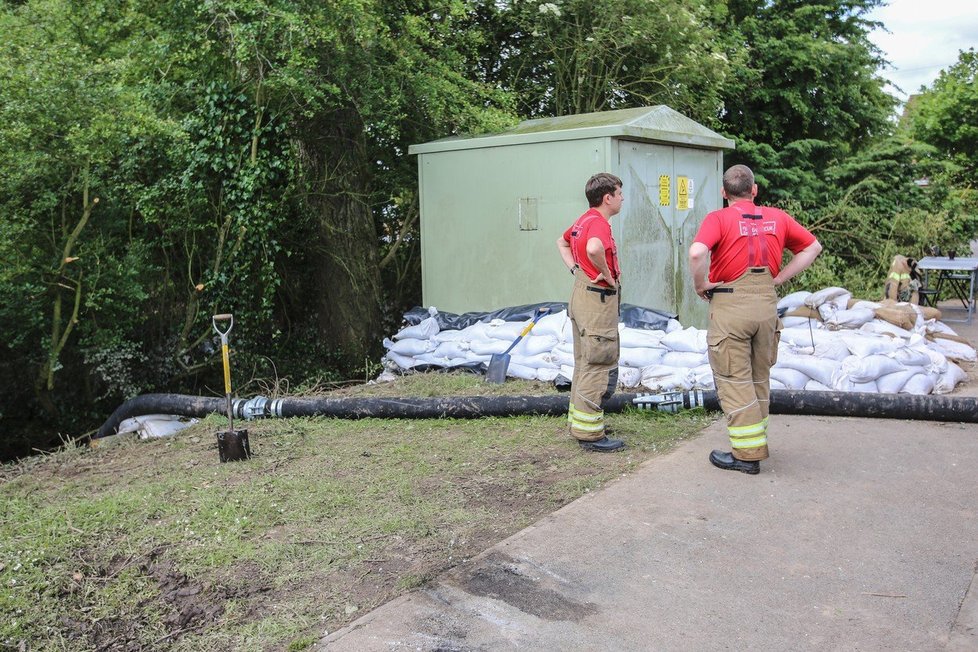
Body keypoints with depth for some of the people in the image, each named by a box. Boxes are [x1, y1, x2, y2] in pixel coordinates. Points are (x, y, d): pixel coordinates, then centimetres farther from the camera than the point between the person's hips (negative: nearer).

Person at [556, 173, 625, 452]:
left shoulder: (583, 220, 11)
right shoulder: (599, 222, -18)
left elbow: (562, 242, 29)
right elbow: (594, 249, -40)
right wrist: (607, 275, -23)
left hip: (581, 296, 10)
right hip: (598, 300, -10)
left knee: (584, 364, 18)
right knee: (599, 367, -3)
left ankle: (579, 420, 29)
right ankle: (589, 433, 2)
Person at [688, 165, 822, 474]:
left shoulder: (719, 218, -8)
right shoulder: (777, 217, 8)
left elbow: (697, 253, -26)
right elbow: (812, 247, 17)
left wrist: (700, 284, -10)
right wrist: (779, 278, 11)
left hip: (731, 306, -5)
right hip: (767, 302, 5)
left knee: (734, 380, 3)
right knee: (759, 379, 18)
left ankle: (747, 454, 6)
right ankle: (756, 443, 29)